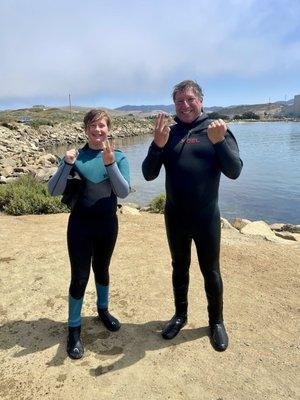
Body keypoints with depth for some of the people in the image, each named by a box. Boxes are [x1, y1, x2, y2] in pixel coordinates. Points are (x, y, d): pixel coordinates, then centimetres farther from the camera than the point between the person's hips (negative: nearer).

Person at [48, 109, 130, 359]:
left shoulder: (119, 156, -4)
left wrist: (110, 163, -26)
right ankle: (74, 329, 22)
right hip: (80, 224, -1)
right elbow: (54, 191, -9)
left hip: (107, 224, 1)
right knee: (79, 277, 3)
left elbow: (124, 192, -14)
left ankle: (103, 310, 43)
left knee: (102, 269, 19)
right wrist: (67, 165, -23)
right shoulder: (76, 156, -4)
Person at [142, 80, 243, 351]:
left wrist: (219, 142, -30)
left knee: (211, 271, 12)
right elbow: (149, 175, -5)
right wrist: (158, 145, -21)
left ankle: (216, 321, 33)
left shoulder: (217, 130, -4)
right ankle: (180, 315, 38)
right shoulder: (168, 133, 2)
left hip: (206, 218, -2)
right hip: (174, 217, 2)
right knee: (180, 267, 17)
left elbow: (234, 172, -14)